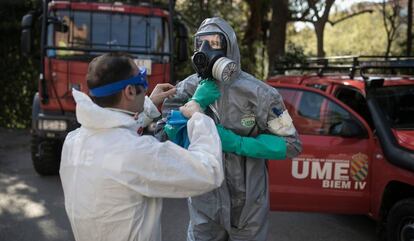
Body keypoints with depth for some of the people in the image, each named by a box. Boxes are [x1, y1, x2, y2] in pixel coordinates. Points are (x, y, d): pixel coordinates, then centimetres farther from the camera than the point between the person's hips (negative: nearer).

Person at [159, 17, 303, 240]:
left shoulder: (256, 93, -15)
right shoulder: (189, 88, -5)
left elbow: (291, 144, -12)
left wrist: (237, 143, -21)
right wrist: (163, 132, -17)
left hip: (246, 204, -2)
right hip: (203, 201, 3)